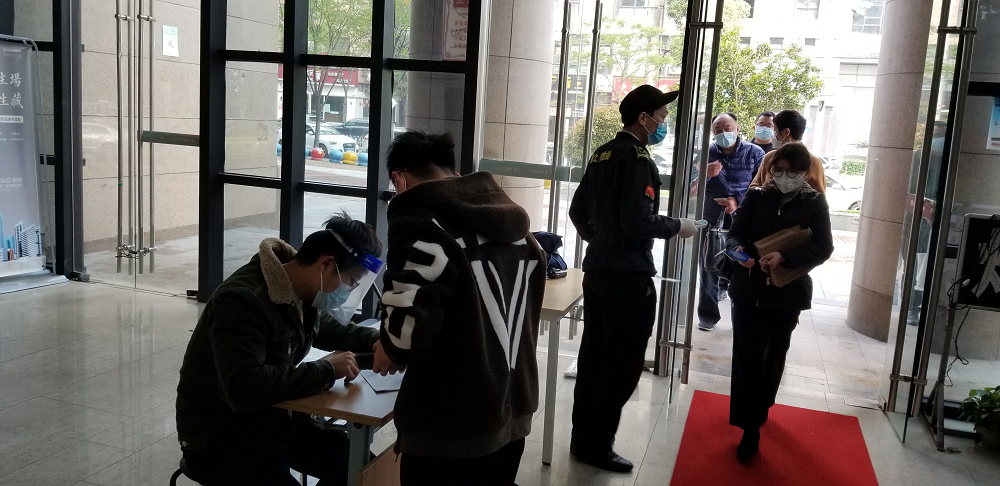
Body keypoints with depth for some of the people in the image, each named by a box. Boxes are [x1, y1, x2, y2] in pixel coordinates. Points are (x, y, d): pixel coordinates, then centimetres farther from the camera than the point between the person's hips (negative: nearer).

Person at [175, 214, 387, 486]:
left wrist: (377, 340, -1)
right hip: (219, 438, -8)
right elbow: (243, 388, -38)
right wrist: (326, 370, -29)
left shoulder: (302, 294, -1)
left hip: (272, 419, 8)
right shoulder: (242, 301, -26)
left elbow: (331, 330, 20)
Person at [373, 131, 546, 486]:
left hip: (450, 428, -7)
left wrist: (389, 351, -1)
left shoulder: (418, 221, -15)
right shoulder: (510, 216, 8)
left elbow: (408, 332, -23)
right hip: (513, 413, 7)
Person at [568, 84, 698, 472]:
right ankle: (596, 446, 10)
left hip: (596, 267, 9)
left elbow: (578, 211, 15)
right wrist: (677, 227, -9)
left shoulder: (602, 154, 11)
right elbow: (637, 222, -24)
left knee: (593, 356, 15)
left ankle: (582, 438, 25)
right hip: (628, 274, -9)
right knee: (622, 364, 1)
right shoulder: (637, 158, -16)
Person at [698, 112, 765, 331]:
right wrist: (705, 175, -18)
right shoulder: (707, 153, 6)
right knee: (708, 268, 6)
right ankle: (708, 314, 18)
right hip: (711, 219, 2)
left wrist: (738, 201, -20)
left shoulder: (755, 153, 0)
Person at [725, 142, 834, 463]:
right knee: (747, 356, -6)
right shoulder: (756, 197, 0)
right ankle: (751, 427, 3)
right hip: (749, 289, 0)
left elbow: (823, 248, -10)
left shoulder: (814, 203, -3)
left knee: (773, 356, 18)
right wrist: (738, 250, -25)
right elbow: (735, 233, -1)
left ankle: (759, 410, 42)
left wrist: (783, 257, -25)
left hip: (787, 293, 1)